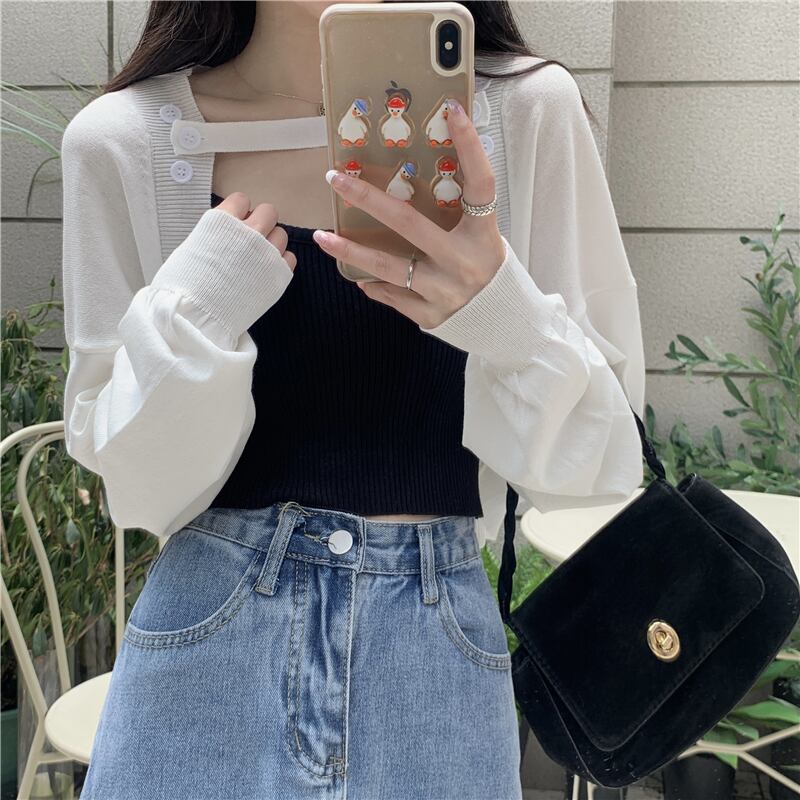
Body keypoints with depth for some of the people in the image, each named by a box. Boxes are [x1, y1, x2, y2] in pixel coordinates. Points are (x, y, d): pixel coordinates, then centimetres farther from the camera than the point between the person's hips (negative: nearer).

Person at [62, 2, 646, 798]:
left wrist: (502, 312, -25)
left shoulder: (527, 109, -8)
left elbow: (595, 458, -6)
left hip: (442, 652, 1)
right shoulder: (121, 140, -8)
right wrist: (191, 311, -20)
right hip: (206, 653, 0)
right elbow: (141, 489, -4)